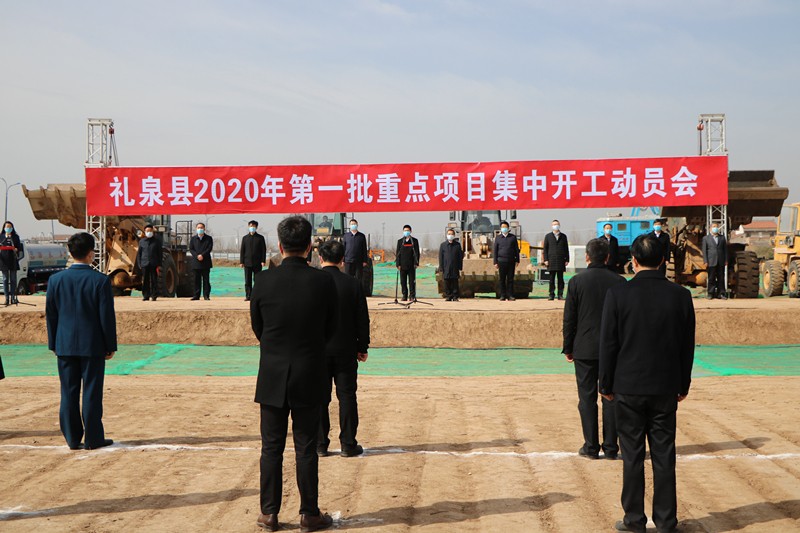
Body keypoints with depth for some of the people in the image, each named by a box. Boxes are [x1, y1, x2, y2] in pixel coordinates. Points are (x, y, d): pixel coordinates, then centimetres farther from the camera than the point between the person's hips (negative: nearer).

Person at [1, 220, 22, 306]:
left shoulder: (15, 237, 8)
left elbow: (20, 248, 7)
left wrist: (16, 249, -14)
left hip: (13, 260, 0)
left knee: (13, 279, 1)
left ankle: (13, 297, 4)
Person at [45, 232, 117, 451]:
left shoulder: (56, 279, 0)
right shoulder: (101, 280, -10)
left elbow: (50, 315, 5)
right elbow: (107, 316, -8)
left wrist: (53, 343, 14)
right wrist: (111, 346, 0)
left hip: (65, 345, 3)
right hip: (93, 345, -3)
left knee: (69, 393, 9)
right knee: (92, 392, 4)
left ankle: (72, 438, 14)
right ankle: (93, 438, 8)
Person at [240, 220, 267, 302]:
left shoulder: (260, 238, 5)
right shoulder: (245, 238, 10)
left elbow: (263, 250, 3)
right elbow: (242, 250, 9)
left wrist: (263, 261, -6)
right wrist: (241, 262, 2)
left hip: (257, 262, -2)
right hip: (247, 262, 2)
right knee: (248, 281, 2)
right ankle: (248, 296, 5)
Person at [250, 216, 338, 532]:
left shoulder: (263, 281, -9)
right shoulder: (324, 282, -9)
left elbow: (257, 327, 4)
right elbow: (330, 330, 2)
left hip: (272, 378, 0)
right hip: (309, 378, 0)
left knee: (271, 447, 10)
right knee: (306, 449, 8)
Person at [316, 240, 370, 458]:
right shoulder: (352, 283, -3)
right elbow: (362, 319, 0)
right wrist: (362, 347, 10)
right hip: (346, 350, 0)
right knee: (347, 397, 6)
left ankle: (320, 444, 11)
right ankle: (348, 444, 9)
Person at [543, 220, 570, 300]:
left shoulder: (563, 236, 12)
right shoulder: (548, 236, 9)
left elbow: (566, 248, 11)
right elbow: (545, 249, 7)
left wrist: (567, 260, 3)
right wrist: (545, 260, -2)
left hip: (561, 261, 1)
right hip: (551, 261, -1)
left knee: (560, 278, 1)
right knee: (552, 279, -1)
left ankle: (560, 295, 4)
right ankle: (551, 295, 3)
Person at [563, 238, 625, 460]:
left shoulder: (577, 282, -6)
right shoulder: (618, 282, -1)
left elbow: (569, 319, -4)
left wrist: (568, 348, 6)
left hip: (585, 349, -2)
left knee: (587, 398, 5)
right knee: (611, 398, 7)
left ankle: (591, 447, 7)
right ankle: (610, 447, 10)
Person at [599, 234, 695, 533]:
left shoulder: (617, 294, -9)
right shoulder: (680, 296, -2)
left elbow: (608, 344, -6)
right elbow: (687, 346, 5)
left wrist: (606, 385, 4)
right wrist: (683, 385, 15)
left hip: (628, 387, -2)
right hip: (665, 388, 2)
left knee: (632, 455, 6)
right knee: (664, 455, 9)